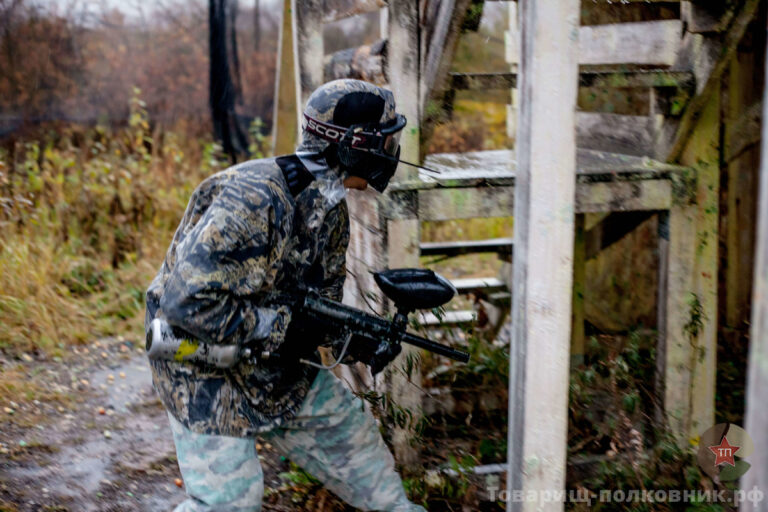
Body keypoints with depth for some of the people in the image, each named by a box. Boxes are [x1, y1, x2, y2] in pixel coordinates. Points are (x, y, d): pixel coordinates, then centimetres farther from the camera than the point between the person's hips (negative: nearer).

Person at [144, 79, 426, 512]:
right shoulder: (252, 200, -30)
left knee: (348, 427, 15)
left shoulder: (331, 208, -1)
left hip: (273, 360, 8)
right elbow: (188, 302, -33)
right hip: (204, 362, -8)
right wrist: (281, 325, -26)